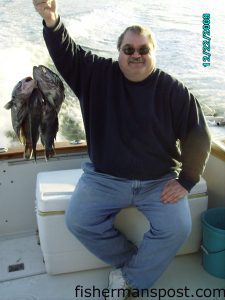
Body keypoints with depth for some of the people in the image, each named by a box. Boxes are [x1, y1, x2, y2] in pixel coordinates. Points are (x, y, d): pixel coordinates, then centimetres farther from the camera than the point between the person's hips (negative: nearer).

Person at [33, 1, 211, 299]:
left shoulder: (173, 90, -5)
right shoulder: (98, 74, 0)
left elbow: (198, 134, -2)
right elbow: (66, 54, -13)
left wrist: (186, 181, -7)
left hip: (159, 180, -1)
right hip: (105, 177, 1)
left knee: (177, 228, -19)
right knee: (77, 221, -13)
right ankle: (133, 260, 12)